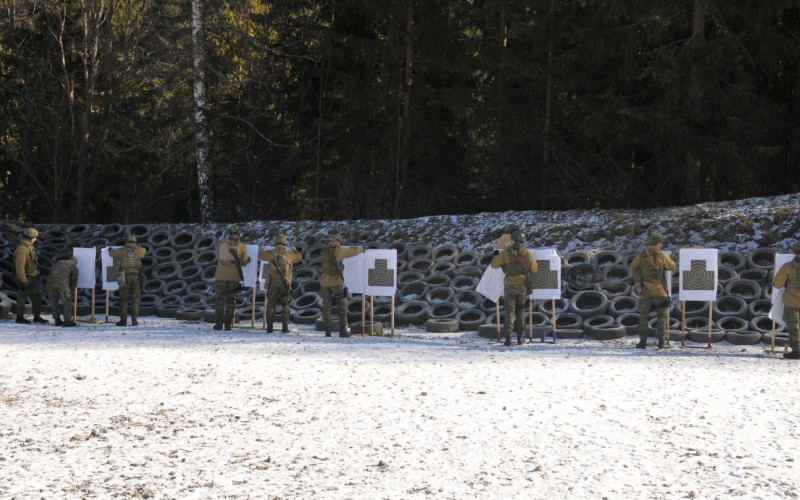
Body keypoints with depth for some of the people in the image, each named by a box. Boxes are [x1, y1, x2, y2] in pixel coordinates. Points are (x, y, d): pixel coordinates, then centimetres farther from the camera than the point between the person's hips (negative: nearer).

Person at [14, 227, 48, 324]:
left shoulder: (30, 247, 11)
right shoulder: (22, 249, -21)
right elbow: (20, 266, -24)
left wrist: (36, 275, 21)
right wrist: (23, 281, -24)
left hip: (32, 278, 10)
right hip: (25, 278, -10)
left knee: (36, 297, 12)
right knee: (22, 297, 1)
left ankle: (37, 316, 20)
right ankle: (20, 317, 10)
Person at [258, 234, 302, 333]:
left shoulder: (271, 253, -2)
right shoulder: (288, 255, -4)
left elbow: (261, 256, 16)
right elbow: (299, 257, 12)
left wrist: (261, 250, 39)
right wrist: (295, 251, 34)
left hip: (273, 282, 1)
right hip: (285, 283, -1)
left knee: (271, 304, 8)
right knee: (285, 305, 8)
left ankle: (269, 326, 5)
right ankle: (285, 326, 1)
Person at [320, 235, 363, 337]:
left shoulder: (324, 252, 8)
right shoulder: (338, 251, -7)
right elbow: (352, 251, 1)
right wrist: (362, 249, 19)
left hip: (324, 282, 5)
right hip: (336, 282, -5)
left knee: (326, 306, 10)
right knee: (342, 306, 3)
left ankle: (327, 331, 7)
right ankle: (342, 330, -2)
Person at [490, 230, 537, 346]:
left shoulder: (506, 253, -7)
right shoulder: (527, 255, -1)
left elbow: (494, 265, -2)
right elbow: (534, 269, 8)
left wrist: (496, 256, 18)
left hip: (509, 285, -2)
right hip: (523, 286, 2)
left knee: (509, 311, 3)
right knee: (520, 311, 15)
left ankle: (508, 337, -10)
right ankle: (520, 337, 15)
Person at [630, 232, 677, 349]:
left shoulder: (641, 255, -2)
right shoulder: (662, 256, -12)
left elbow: (633, 266, 12)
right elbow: (672, 267, 3)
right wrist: (669, 259, 21)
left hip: (644, 290, 2)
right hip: (659, 290, -2)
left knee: (643, 316, 10)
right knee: (662, 316, 10)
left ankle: (642, 341, 6)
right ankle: (662, 342, 7)